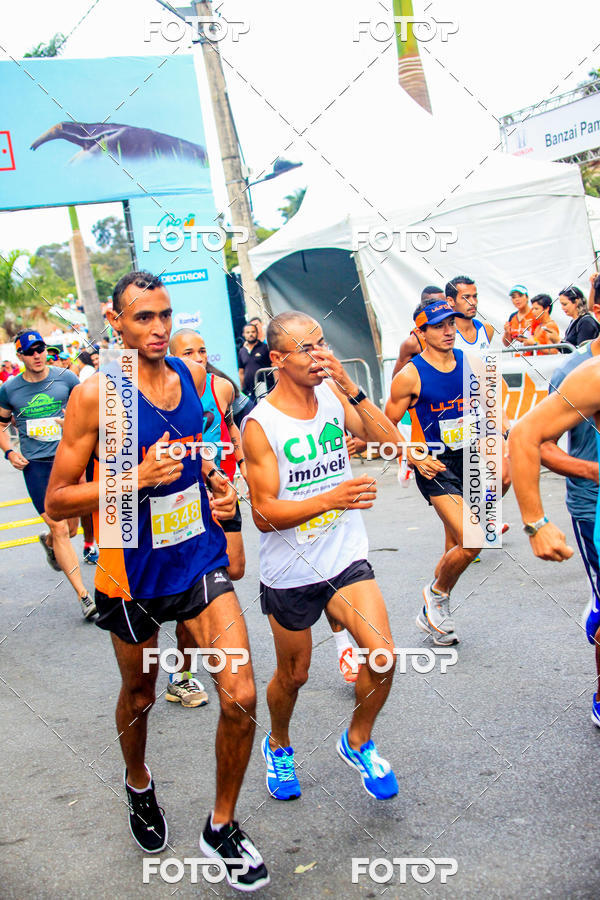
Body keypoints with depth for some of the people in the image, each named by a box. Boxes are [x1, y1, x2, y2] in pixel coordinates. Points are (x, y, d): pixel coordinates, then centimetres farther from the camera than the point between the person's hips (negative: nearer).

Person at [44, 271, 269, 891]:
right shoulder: (95, 393, -16)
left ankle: (221, 827, 16)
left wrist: (214, 480, 1)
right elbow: (57, 500, -15)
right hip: (134, 571, -3)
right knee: (139, 695, 20)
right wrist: (138, 478, -27)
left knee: (240, 697, -8)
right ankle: (138, 784, 53)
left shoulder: (192, 374, 1)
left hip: (200, 560, 3)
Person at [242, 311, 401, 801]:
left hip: (346, 559, 3)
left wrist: (351, 388, -21)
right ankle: (279, 746, 46)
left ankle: (358, 742, 19)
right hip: (290, 572, -3)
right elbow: (264, 514, -18)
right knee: (293, 675, 14)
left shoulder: (335, 397, -3)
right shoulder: (260, 424, -15)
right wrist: (331, 498, -32)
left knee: (383, 656, -10)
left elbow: (392, 444, -12)